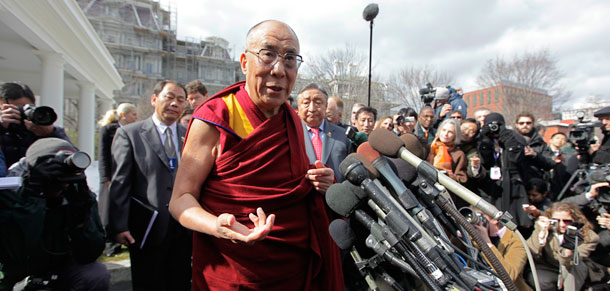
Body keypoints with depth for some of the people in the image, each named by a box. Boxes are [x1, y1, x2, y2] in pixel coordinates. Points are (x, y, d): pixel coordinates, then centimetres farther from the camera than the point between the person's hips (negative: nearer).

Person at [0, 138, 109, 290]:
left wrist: (81, 217, -31)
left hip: (60, 266, 0)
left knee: (97, 275, -24)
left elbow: (88, 256, -16)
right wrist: (34, 195, -39)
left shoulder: (80, 195, -13)